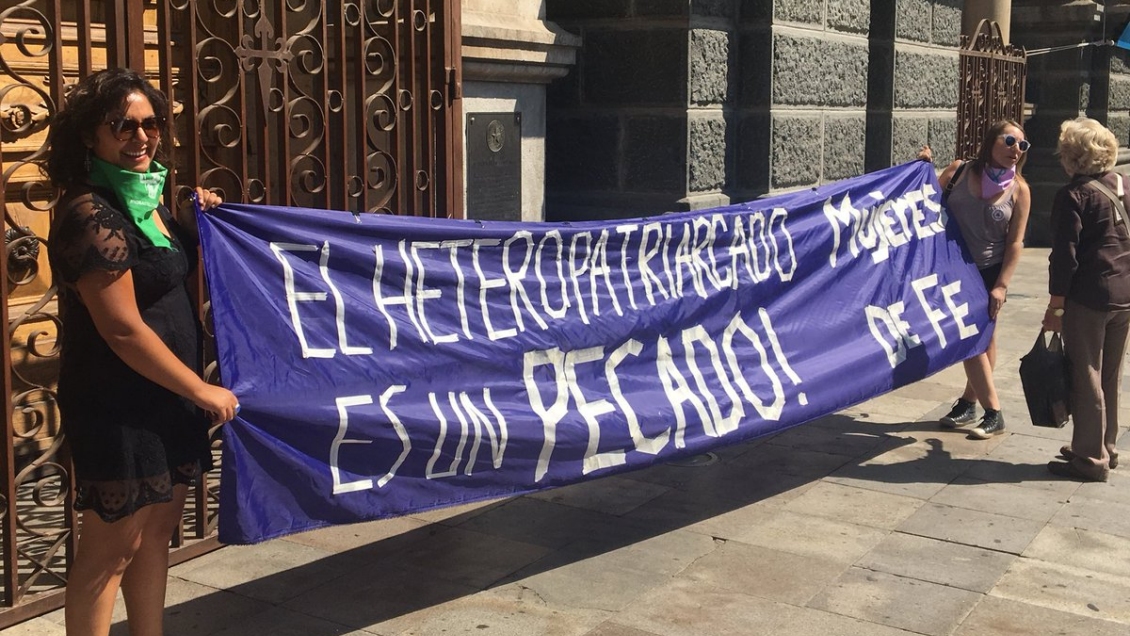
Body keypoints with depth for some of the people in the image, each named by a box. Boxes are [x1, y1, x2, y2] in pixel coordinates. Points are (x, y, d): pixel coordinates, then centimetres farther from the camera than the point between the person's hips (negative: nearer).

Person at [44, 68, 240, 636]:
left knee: (159, 526, 18)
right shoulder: (92, 215, -20)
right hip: (118, 406, -9)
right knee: (111, 547, 2)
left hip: (164, 397, 9)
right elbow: (123, 329, -23)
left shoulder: (145, 198, 8)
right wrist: (201, 390, -16)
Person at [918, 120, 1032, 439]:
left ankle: (969, 402, 20)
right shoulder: (959, 171, -5)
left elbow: (1015, 242, -7)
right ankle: (993, 411, 13)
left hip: (989, 273, -1)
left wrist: (1001, 285, -12)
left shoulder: (1019, 190, -7)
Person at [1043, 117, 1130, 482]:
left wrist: (1055, 306, -10)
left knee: (1086, 379, 2)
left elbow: (1065, 256, -16)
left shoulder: (1074, 195, -13)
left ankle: (1089, 459, 8)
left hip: (1088, 298, -7)